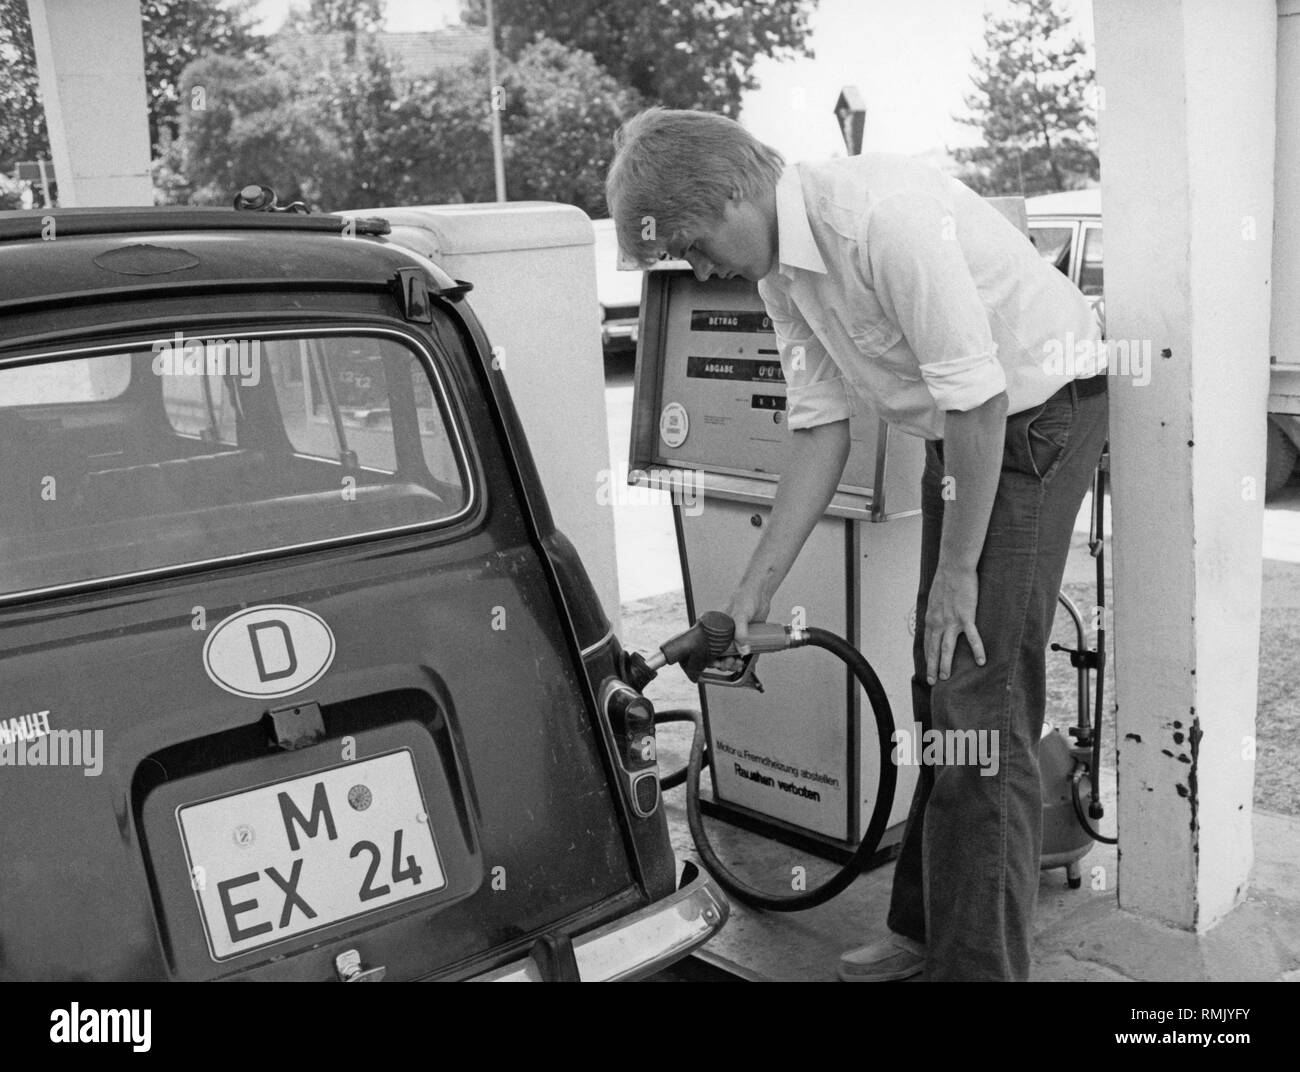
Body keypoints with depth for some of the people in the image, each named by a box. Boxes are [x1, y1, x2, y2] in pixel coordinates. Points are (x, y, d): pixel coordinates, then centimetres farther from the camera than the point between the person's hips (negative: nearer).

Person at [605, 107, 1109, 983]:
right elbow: (821, 432, 4)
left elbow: (979, 400, -26)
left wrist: (957, 569, -18)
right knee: (940, 690, 13)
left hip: (1037, 410, -9)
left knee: (982, 700, -9)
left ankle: (980, 962, 3)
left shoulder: (881, 215, -27)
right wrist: (757, 587, 0)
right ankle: (928, 927, 27)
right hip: (961, 428, 9)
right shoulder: (780, 268, 1)